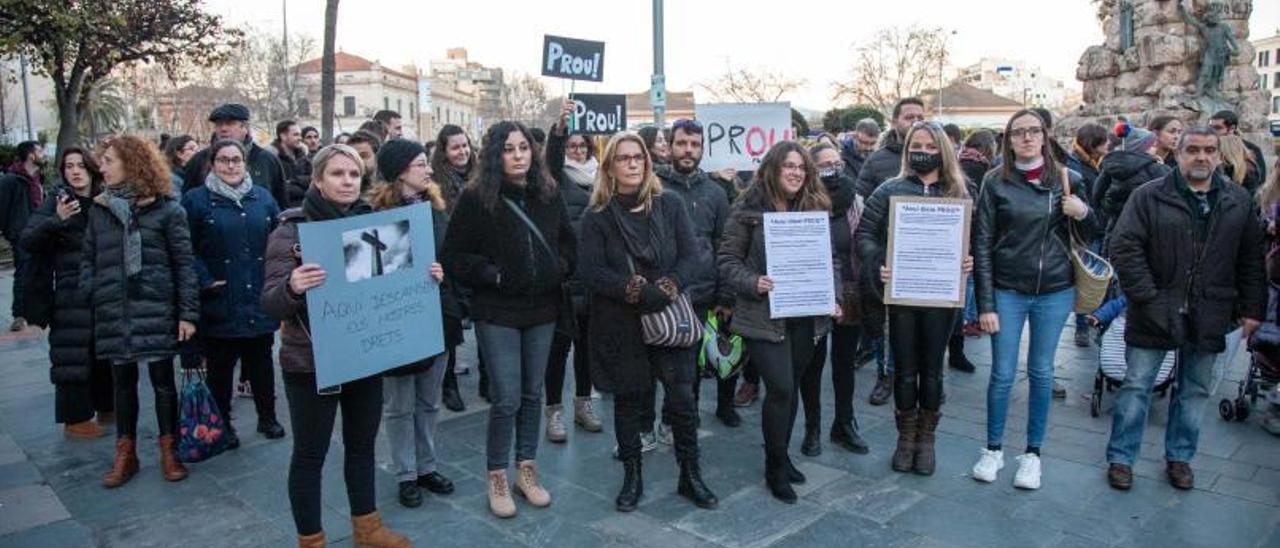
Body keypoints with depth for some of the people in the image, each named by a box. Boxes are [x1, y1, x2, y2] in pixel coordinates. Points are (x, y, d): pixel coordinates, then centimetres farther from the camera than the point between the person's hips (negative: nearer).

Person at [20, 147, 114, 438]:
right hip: (71, 294, -4)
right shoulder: (56, 201, -5)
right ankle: (75, 418, 10)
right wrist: (56, 220, -26)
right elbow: (26, 241, -13)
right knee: (73, 356, -1)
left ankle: (106, 407, 28)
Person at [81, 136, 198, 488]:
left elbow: (184, 263, -4)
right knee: (123, 383, 12)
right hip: (113, 313, 3)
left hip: (157, 311, -3)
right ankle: (125, 454, 24)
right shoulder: (99, 210, 9)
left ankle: (169, 451, 20)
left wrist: (188, 312, -9)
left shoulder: (167, 210, -3)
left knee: (163, 381, 6)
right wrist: (88, 300, -1)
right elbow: (88, 260, 12)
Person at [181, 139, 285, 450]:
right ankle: (222, 424, 21)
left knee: (261, 362, 14)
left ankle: (267, 417, 28)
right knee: (220, 366, 7)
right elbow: (187, 250, -6)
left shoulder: (263, 198, 9)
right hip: (220, 303, -3)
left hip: (260, 300, 3)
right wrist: (205, 282, -14)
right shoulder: (196, 200, -2)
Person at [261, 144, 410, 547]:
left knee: (362, 445, 18)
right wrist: (292, 287, -37)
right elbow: (270, 303, -16)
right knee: (310, 454, 8)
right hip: (310, 363, -5)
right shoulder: (291, 230, -10)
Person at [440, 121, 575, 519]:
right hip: (497, 312, -4)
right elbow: (453, 257, -7)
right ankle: (497, 476, 17)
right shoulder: (475, 198, -8)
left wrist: (561, 269, -3)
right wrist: (493, 275, -16)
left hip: (542, 309, 4)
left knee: (533, 393, 13)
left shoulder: (548, 194, 5)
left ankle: (526, 469, 28)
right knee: (507, 399, -3)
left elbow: (569, 242, 15)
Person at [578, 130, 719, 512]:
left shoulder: (670, 205, 3)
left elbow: (691, 258, -1)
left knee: (682, 399, 3)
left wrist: (666, 289, -18)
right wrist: (639, 292, -20)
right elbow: (591, 271, -10)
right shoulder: (596, 217, 0)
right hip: (620, 325, 0)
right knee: (628, 400, 10)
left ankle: (690, 476, 20)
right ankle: (632, 476, 25)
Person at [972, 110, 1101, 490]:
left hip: (1054, 291, 2)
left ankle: (1033, 453, 23)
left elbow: (1089, 237, 10)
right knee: (1003, 373, 3)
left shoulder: (1066, 179, 2)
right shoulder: (995, 182, -3)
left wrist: (1084, 213, -13)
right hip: (1008, 291, -1)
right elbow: (982, 244, -4)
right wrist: (985, 303, -9)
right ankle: (993, 449, 21)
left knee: (1041, 373, 10)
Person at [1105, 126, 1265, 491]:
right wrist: (1148, 299, -15)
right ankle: (1121, 458, 16)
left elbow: (1251, 259, 10)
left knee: (1195, 392, 14)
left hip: (1208, 319, 3)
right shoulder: (1150, 197, -6)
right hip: (1155, 314, -3)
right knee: (1136, 388, 4)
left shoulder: (1239, 201, 6)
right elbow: (1125, 248, -11)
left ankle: (1179, 456, 31)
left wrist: (1252, 309, 5)